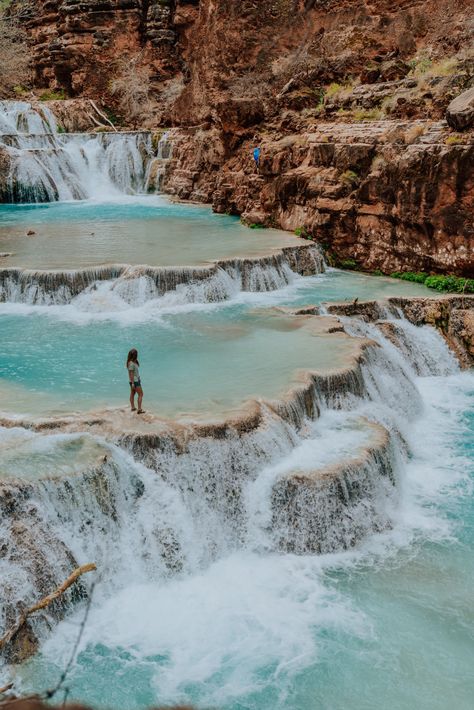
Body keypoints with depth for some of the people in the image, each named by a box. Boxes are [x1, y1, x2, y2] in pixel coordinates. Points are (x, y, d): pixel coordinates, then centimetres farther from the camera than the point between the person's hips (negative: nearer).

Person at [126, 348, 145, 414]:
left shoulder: (134, 362, 7)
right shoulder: (131, 364, -21)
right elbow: (131, 374, -22)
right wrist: (133, 383, -22)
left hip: (136, 380, 10)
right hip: (134, 381, -10)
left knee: (132, 393, 17)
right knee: (140, 394, -8)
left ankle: (133, 407, 26)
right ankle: (139, 409, -10)